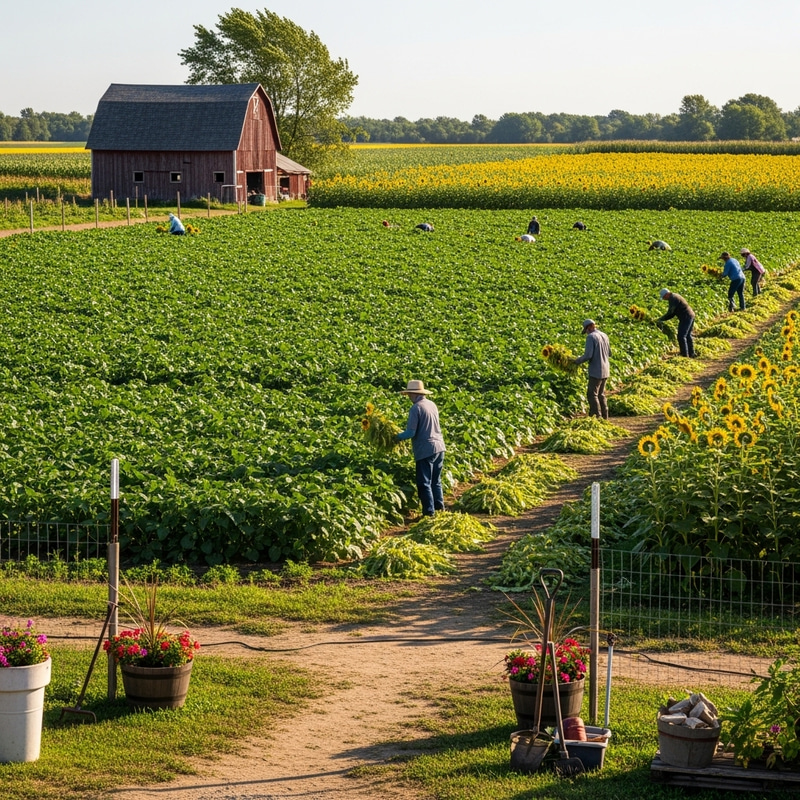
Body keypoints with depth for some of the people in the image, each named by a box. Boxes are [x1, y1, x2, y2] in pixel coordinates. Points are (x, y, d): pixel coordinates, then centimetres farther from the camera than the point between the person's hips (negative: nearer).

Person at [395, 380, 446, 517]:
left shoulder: (416, 408, -14)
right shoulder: (432, 404, 9)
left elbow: (411, 433, -17)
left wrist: (398, 436, 1)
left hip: (425, 450, -8)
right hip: (439, 448, 8)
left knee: (424, 483, 1)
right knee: (436, 481, 19)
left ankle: (429, 512, 0)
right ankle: (439, 508, 21)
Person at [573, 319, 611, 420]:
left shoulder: (591, 337, -14)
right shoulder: (604, 336, 10)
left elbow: (587, 355, -20)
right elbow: (609, 354, 18)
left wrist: (576, 361, -5)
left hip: (596, 371, -8)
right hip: (605, 371, 8)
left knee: (592, 395, -3)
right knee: (601, 394, 16)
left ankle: (597, 417, -8)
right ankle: (604, 417, 16)